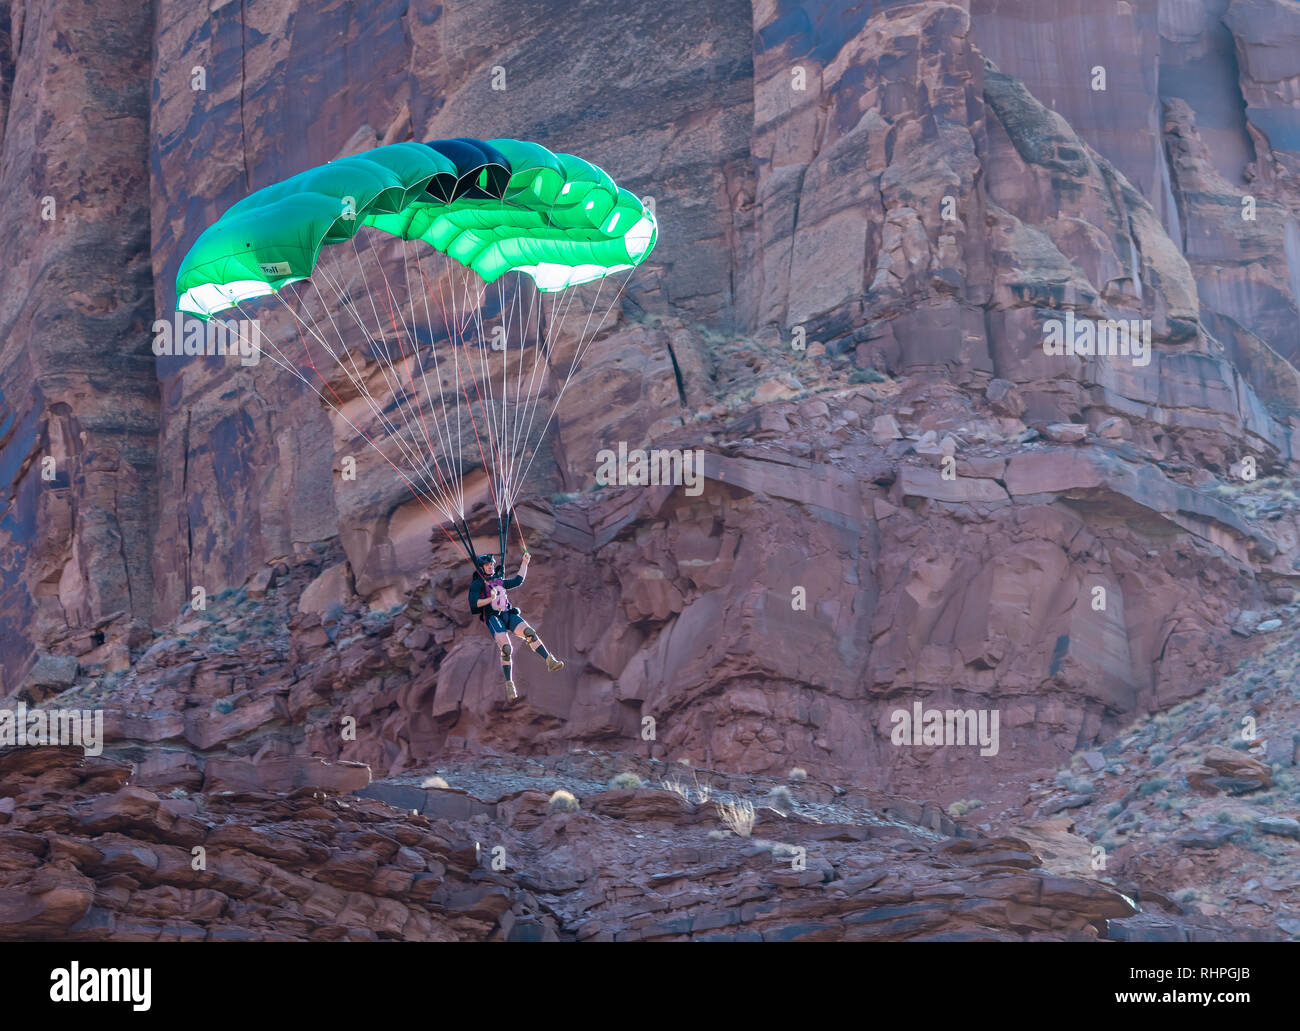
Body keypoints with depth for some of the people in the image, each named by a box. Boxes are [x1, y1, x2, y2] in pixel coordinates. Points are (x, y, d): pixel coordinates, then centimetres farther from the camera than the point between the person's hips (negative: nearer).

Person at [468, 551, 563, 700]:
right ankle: (509, 685, -24)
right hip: (492, 617, -5)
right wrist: (490, 599, -18)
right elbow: (474, 603, -3)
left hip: (508, 614, 5)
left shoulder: (499, 582, 28)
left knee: (529, 632, -25)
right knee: (506, 647, -27)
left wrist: (525, 562, 31)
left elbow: (518, 580, 35)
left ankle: (550, 661, -34)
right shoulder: (476, 584, 10)